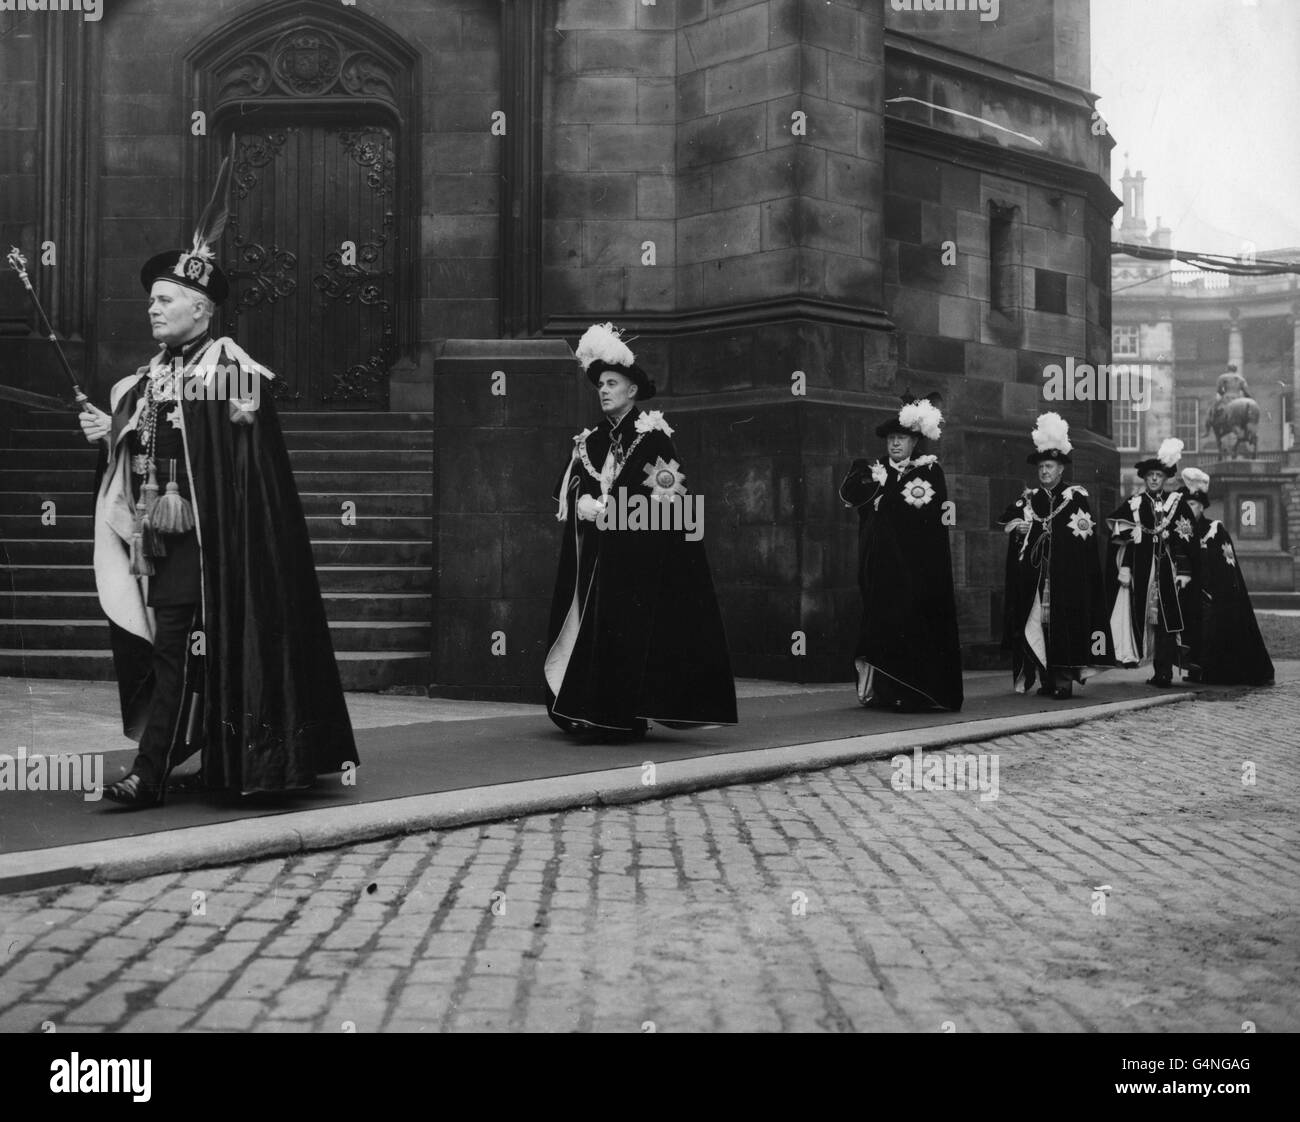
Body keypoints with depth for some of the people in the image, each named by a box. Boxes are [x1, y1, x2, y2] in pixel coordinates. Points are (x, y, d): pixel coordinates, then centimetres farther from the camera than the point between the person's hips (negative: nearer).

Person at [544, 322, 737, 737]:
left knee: (631, 629, -8)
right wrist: (590, 506, -9)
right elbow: (571, 494, 12)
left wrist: (606, 508, -11)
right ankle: (594, 712, 8)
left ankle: (627, 716, -4)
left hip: (640, 556, -5)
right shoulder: (591, 441, 15)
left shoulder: (652, 436, -2)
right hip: (596, 556, 6)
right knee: (596, 628, 3)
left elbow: (662, 497, -9)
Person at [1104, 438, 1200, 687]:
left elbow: (1186, 541, 1)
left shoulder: (1177, 503, 5)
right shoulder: (1133, 505, 8)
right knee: (1146, 619, -1)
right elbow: (1124, 541, 6)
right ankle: (1161, 671, 6)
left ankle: (1163, 672, -7)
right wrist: (1125, 568, -3)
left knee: (1166, 620, -7)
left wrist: (1184, 571, -6)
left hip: (1168, 569, -1)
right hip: (1143, 570, 1)